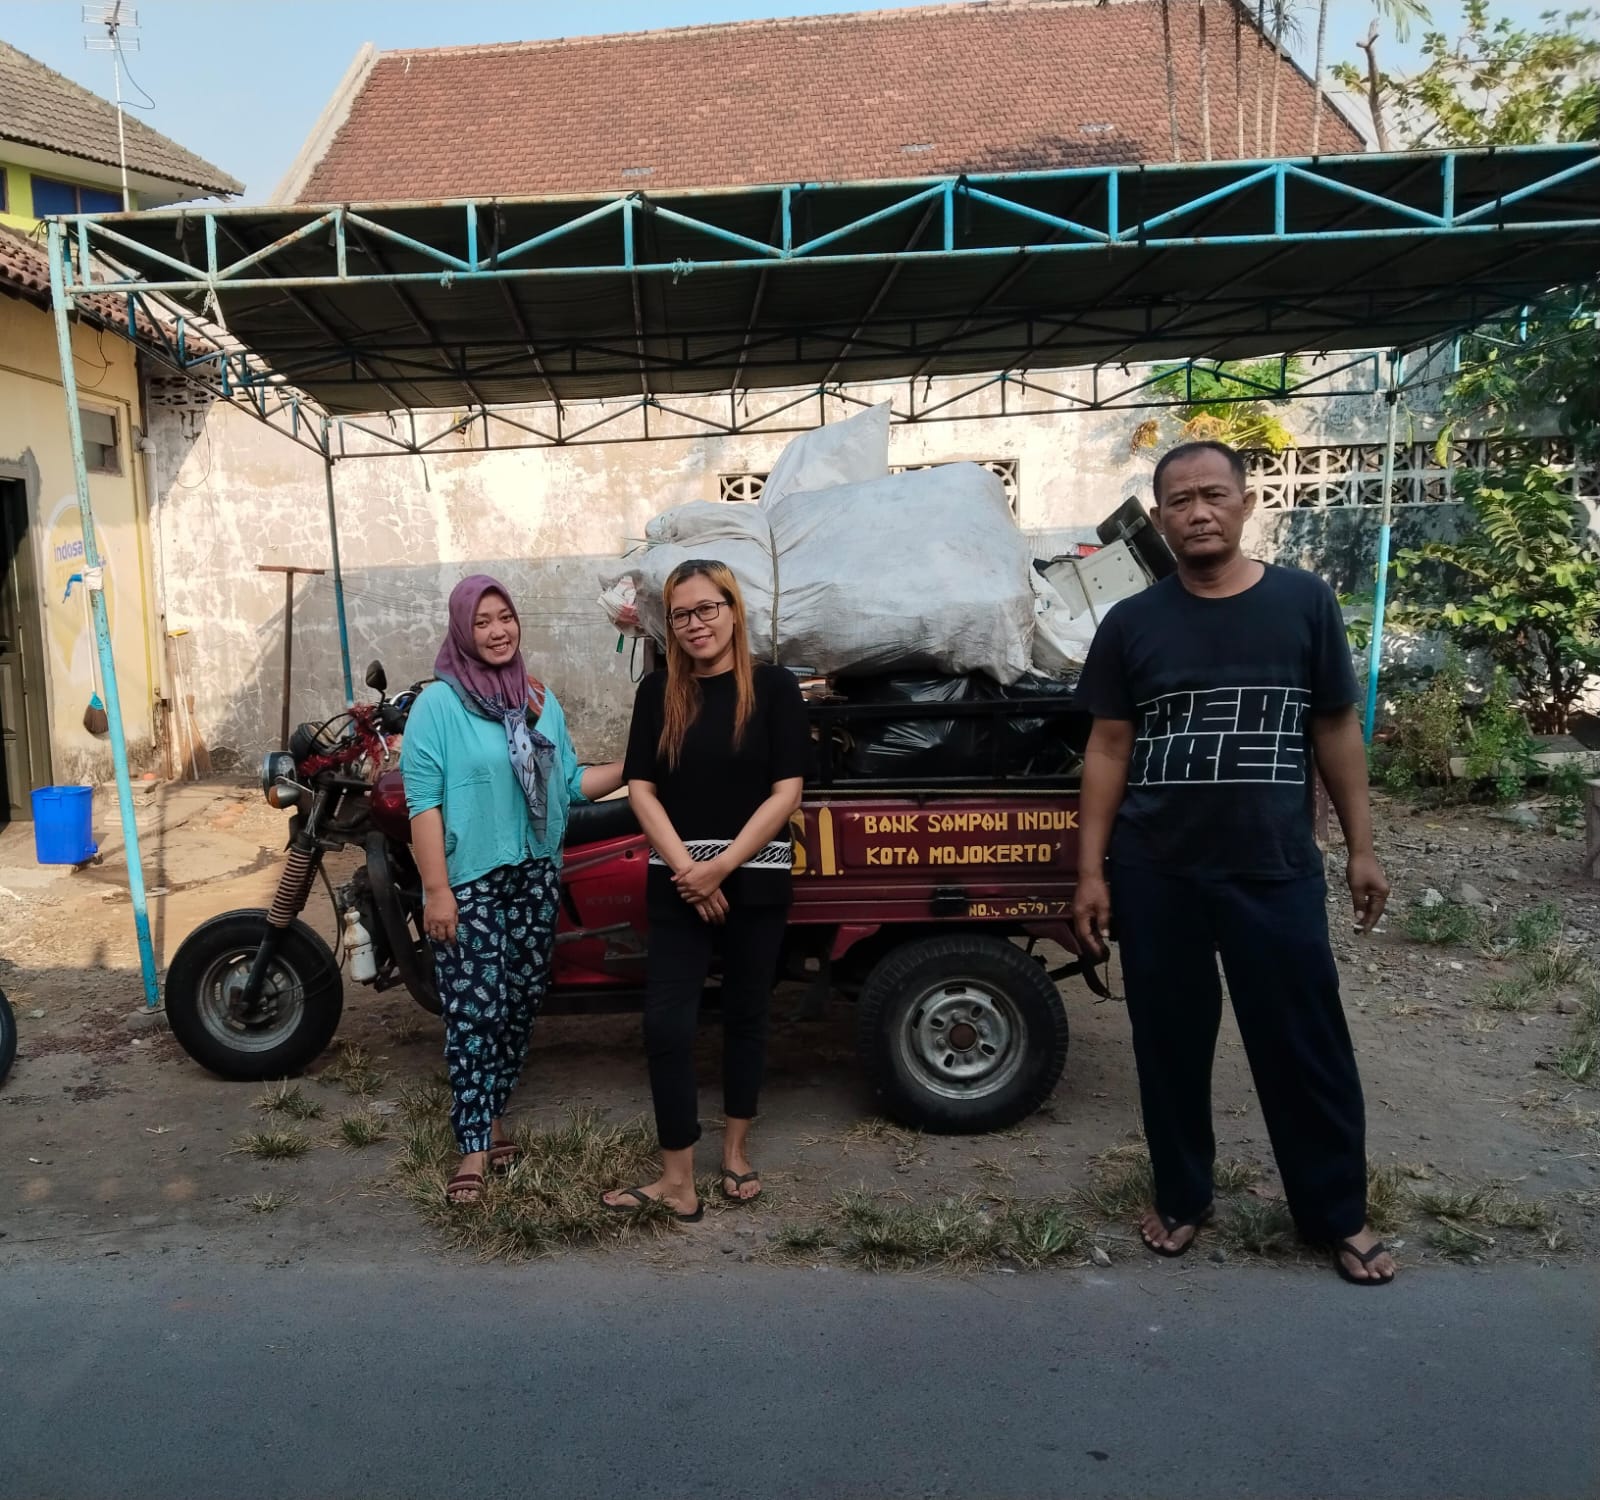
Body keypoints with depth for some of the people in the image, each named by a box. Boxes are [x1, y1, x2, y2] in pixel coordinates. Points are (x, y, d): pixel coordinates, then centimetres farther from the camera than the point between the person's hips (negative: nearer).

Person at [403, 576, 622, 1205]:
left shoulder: (542, 701, 10)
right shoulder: (438, 702, -8)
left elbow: (569, 783, 10)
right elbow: (423, 800, -13)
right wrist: (436, 890, -17)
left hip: (535, 877, 6)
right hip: (470, 882, -5)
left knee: (520, 1003, 12)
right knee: (475, 1010, -5)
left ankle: (492, 1112, 30)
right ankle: (474, 1147, 5)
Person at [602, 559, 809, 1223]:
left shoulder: (773, 686, -4)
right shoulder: (658, 692, 3)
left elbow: (785, 793, -9)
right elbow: (642, 790, -1)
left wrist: (721, 867, -15)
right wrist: (687, 870, -13)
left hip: (756, 880, -1)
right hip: (677, 885, 2)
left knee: (745, 1014, 12)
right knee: (666, 1024, -5)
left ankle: (735, 1150, 30)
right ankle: (677, 1182, 5)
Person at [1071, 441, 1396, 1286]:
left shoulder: (1304, 602, 0)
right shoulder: (1131, 624, 1)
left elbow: (1336, 730, 6)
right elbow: (1109, 750, 2)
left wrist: (1361, 848, 5)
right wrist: (1091, 871, -1)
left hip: (1277, 869, 0)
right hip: (1156, 873, 1)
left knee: (1306, 1045, 8)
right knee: (1170, 1045, 12)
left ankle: (1338, 1214, 29)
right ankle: (1180, 1199, 32)